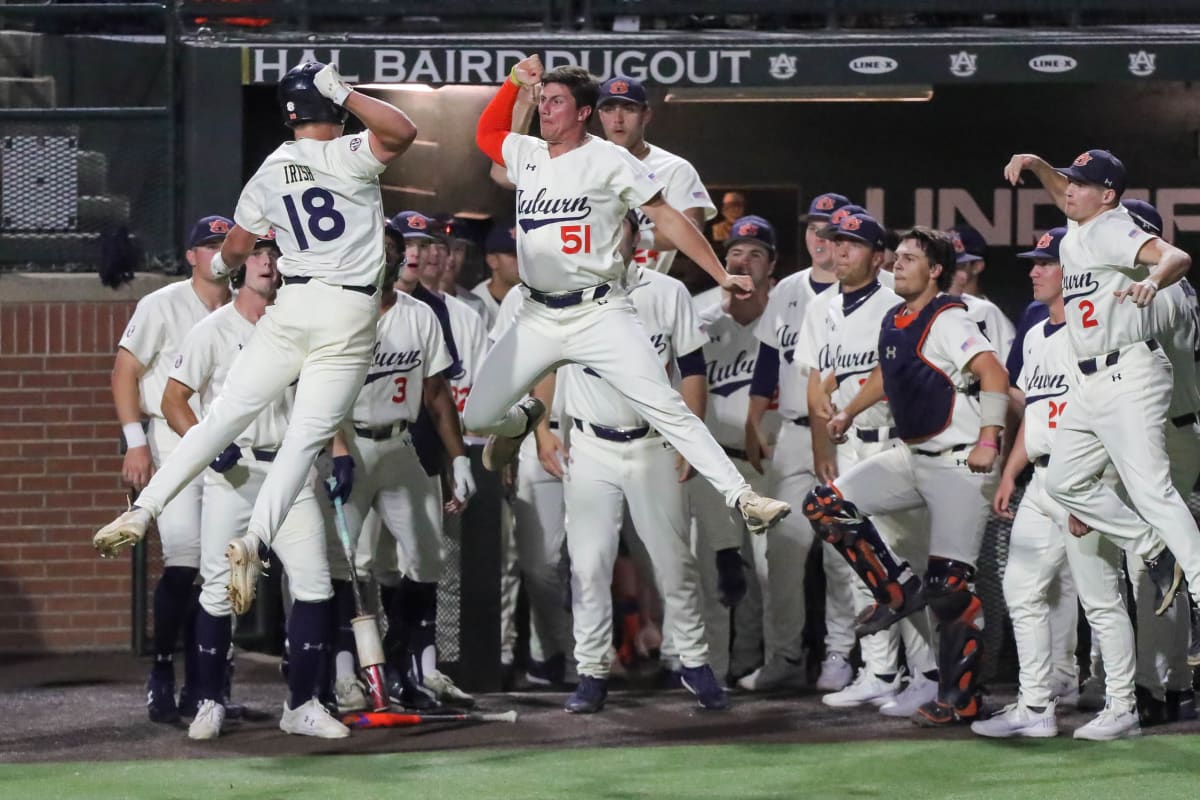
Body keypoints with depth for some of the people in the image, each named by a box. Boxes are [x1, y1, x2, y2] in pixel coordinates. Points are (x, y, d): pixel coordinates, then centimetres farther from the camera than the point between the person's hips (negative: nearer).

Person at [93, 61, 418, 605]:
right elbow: (402, 132, -25)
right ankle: (256, 540, -22)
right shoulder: (346, 158, -7)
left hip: (292, 305, 4)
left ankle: (141, 512, -4)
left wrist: (222, 266, 44)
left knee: (224, 416, 6)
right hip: (349, 314, -4)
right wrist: (345, 94, -16)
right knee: (306, 436, -5)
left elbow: (236, 247, 21)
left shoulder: (269, 172, 9)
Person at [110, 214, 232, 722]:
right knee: (183, 561, -15)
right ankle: (161, 675, -4)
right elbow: (125, 372, -4)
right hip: (174, 443, -5)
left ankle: (198, 685, 11)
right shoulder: (163, 306, -3)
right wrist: (136, 442, -12)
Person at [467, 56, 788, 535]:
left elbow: (665, 218, -4)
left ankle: (740, 497, -20)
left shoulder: (609, 161, -5)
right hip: (539, 319, 5)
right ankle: (523, 419, 39)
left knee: (665, 408, -18)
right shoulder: (526, 155, 10)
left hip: (599, 313, -5)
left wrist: (721, 275, -9)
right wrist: (515, 82, 15)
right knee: (476, 418, 3)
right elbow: (486, 134, 30)